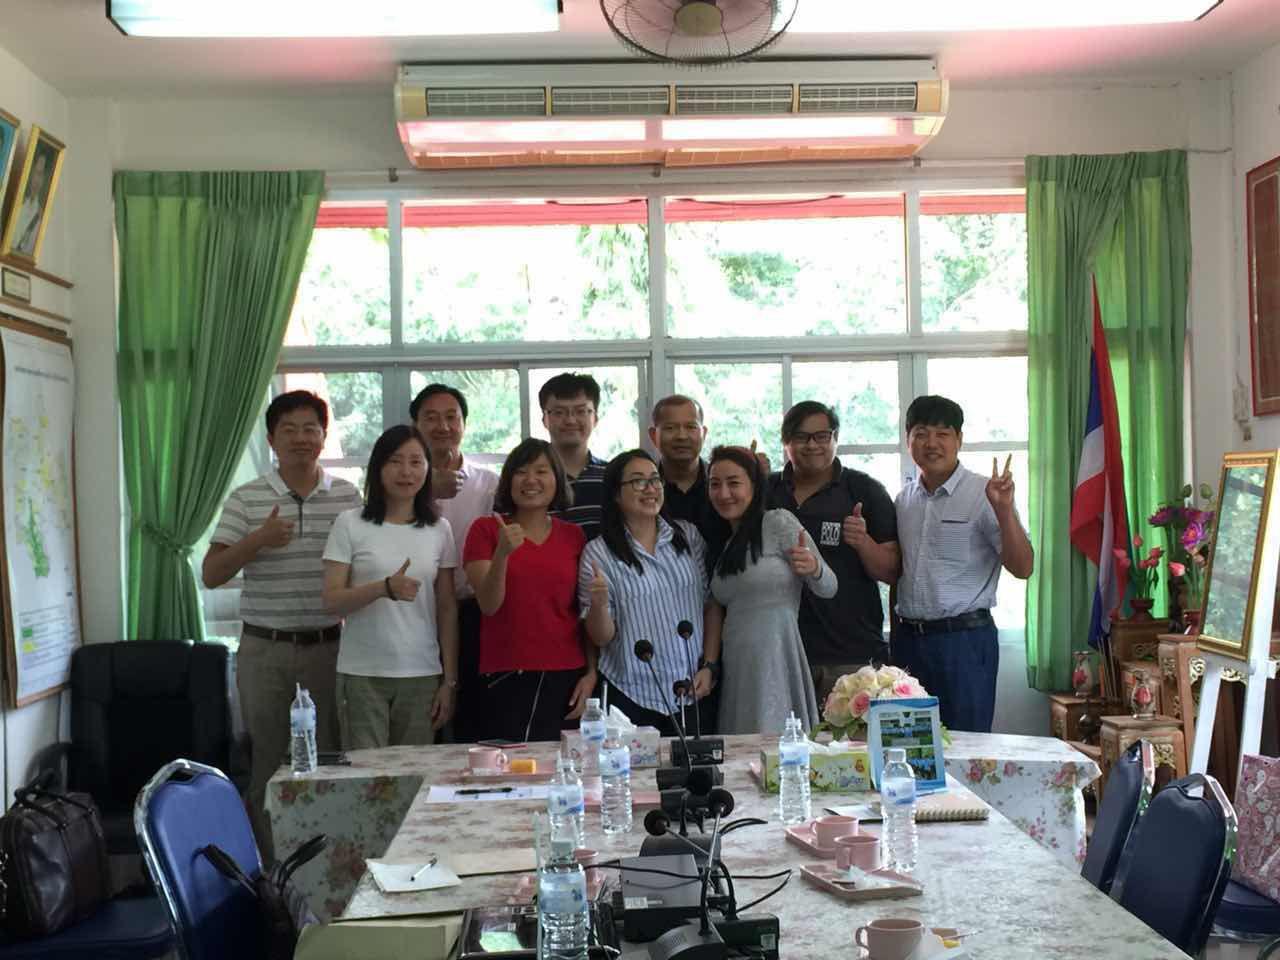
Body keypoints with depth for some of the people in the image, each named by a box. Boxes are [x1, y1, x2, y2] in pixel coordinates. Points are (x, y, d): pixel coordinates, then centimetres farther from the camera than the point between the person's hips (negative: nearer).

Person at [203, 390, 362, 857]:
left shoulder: (348, 497, 4)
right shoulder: (246, 499, 1)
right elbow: (210, 574, -3)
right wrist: (257, 540, -18)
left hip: (330, 646, 1)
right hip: (264, 649, -1)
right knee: (266, 761, 6)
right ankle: (268, 864, 17)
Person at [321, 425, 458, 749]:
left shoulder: (439, 529, 8)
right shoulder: (350, 524, 0)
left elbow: (446, 609, 8)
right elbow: (332, 600, -5)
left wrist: (450, 680, 4)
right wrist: (385, 588, -22)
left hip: (422, 675, 2)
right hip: (363, 674, -2)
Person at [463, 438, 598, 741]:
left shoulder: (574, 536, 10)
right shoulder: (486, 529, 3)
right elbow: (489, 605, -5)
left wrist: (591, 673, 3)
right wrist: (502, 553, -20)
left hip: (566, 678, 2)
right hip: (506, 678, -2)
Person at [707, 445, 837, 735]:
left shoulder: (779, 523, -3)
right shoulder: (723, 544, 16)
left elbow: (828, 589, -5)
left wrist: (813, 568, -25)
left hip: (776, 664, -6)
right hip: (735, 670, 6)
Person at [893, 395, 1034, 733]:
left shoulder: (983, 493, -7)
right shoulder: (904, 499, 11)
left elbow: (1022, 568, -13)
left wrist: (1004, 510, -24)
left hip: (964, 638, -5)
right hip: (909, 638, 5)